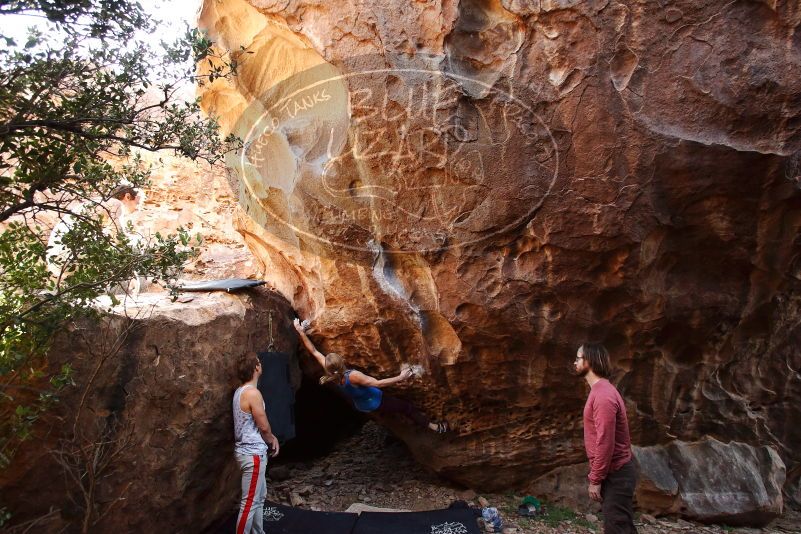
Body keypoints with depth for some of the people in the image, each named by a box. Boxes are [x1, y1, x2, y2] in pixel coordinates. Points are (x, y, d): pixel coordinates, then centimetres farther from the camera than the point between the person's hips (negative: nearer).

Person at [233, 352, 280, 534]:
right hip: (253, 453, -10)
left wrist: (271, 438, 8)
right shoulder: (252, 393, -22)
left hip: (250, 450, 10)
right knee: (250, 502, -2)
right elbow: (264, 426, -16)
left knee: (259, 497, 19)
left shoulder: (241, 391, 9)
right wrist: (271, 441, 4)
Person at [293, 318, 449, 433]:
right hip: (375, 403, -7)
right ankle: (434, 426, 23)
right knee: (406, 406, 11)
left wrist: (301, 333, -13)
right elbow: (378, 383, -39)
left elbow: (314, 351, -14)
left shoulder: (330, 373, -20)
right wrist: (400, 378, -36)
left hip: (361, 405, 7)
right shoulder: (353, 376, -40)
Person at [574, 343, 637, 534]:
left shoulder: (603, 395, -22)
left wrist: (595, 480, -19)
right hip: (614, 473, 10)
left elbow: (605, 443, -24)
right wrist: (597, 476, 20)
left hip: (615, 475, -10)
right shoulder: (600, 390, 12)